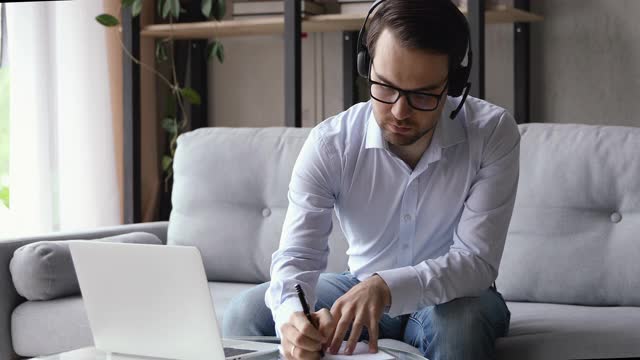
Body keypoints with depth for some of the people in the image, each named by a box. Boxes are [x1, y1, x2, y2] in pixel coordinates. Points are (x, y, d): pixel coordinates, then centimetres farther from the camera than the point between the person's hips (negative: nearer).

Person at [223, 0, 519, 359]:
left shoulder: (493, 134, -23)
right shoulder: (329, 144, -19)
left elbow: (478, 260, -26)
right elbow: (297, 254, -23)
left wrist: (387, 287, -44)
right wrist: (292, 315, -48)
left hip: (450, 295, -1)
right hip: (360, 290, 1)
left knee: (462, 320, -37)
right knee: (246, 314, -20)